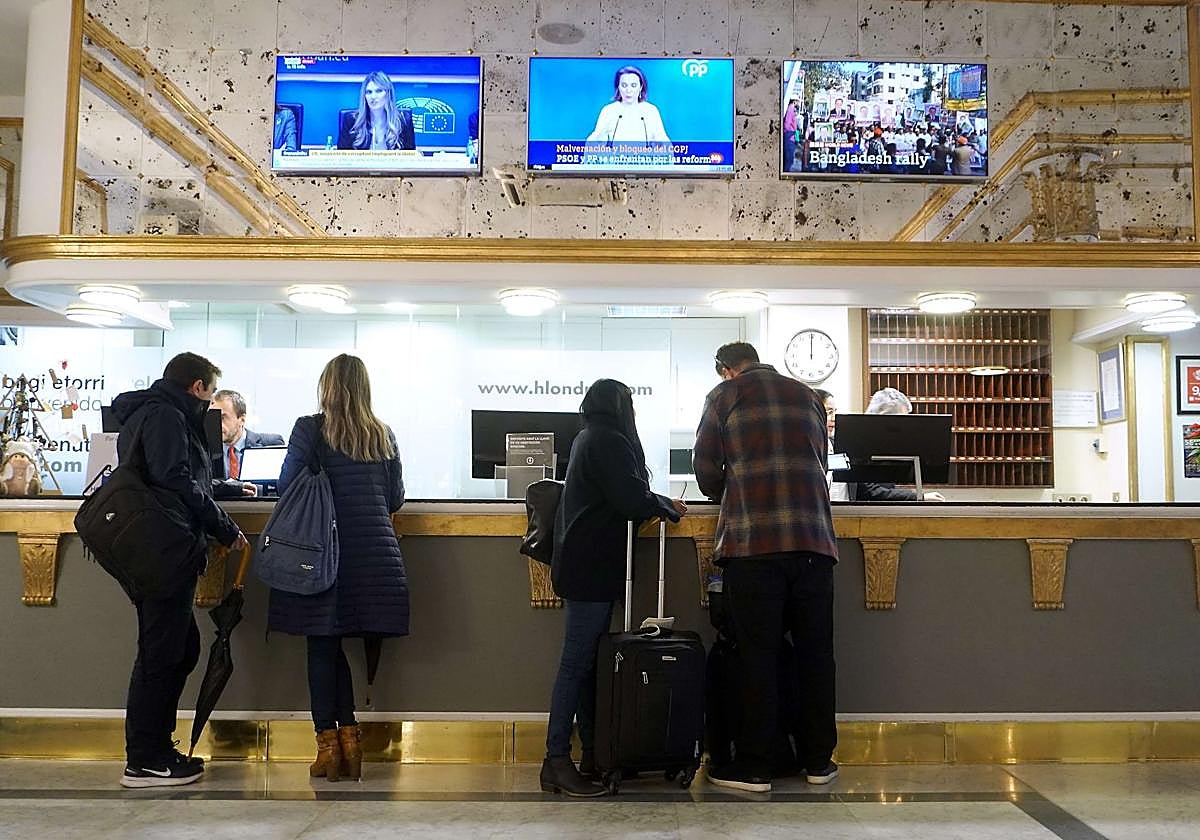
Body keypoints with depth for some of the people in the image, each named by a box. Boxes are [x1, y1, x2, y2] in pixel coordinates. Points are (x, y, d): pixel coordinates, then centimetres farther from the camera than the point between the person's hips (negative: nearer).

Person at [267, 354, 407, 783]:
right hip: (374, 551, 3)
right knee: (334, 644, 13)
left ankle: (328, 745, 7)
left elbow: (286, 485, -4)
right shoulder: (384, 435, 8)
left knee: (322, 646, 5)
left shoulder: (310, 429, -3)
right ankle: (348, 740, 9)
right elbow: (395, 498, 12)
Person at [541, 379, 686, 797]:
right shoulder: (608, 441, -10)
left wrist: (656, 502, 18)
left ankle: (592, 753, 14)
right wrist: (668, 507, 0)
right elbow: (632, 500, -17)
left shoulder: (587, 439, 21)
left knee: (585, 660, 9)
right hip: (593, 568, -10)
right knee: (578, 661, -9)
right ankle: (557, 760, -8)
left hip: (584, 567, 10)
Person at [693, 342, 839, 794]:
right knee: (815, 652, 9)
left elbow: (705, 468, 9)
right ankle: (818, 760, 17)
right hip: (814, 539, 4)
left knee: (757, 654, 0)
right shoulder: (808, 396, 20)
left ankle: (753, 767, 4)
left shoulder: (724, 396, 8)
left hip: (753, 540, -4)